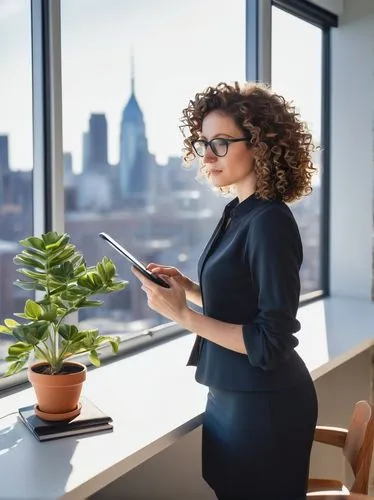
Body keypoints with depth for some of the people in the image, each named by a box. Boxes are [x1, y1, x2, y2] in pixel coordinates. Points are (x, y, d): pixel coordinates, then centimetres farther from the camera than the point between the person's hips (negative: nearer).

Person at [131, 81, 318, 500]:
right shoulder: (238, 213, 4)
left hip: (264, 403, -8)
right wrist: (188, 288, -2)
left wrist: (183, 315, -24)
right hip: (232, 395, 8)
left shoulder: (270, 222, -22)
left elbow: (270, 344, -22)